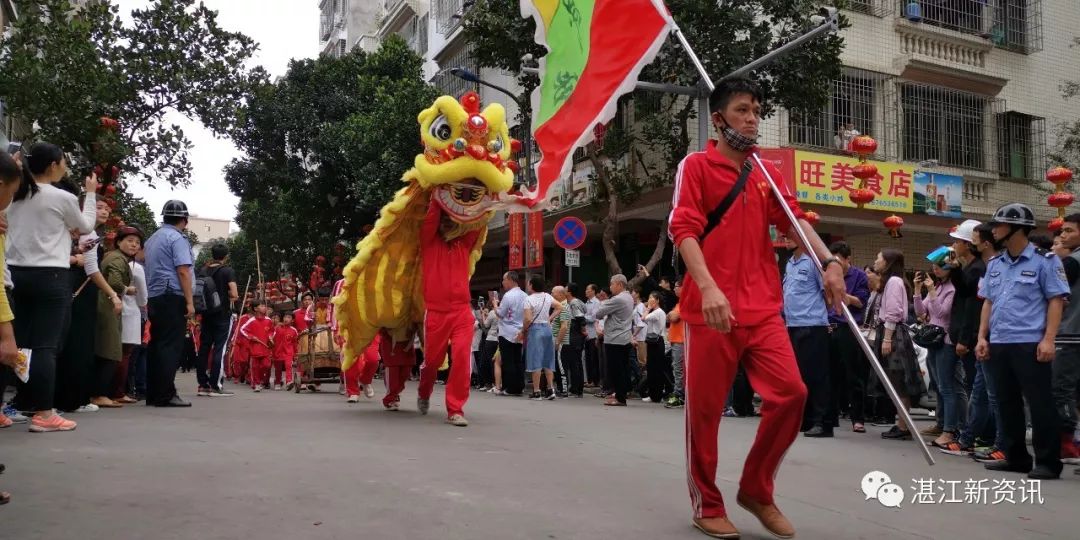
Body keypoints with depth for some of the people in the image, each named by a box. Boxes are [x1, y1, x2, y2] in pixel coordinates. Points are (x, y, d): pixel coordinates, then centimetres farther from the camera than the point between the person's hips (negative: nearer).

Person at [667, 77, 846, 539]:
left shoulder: (767, 173, 17)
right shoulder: (696, 166, -1)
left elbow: (793, 219, 10)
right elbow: (683, 229, -11)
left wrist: (828, 262, -8)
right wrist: (708, 287, -25)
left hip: (763, 309, 5)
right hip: (712, 308, -5)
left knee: (791, 392, -4)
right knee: (705, 408, 2)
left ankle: (756, 489, 16)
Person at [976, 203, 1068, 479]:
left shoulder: (1044, 260, -3)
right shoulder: (995, 264, 15)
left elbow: (1056, 301, -7)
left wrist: (1048, 339, -15)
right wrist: (982, 337, 10)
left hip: (1030, 344, -7)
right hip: (998, 344, 7)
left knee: (1040, 404, -3)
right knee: (1007, 403, 11)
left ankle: (1047, 462, 5)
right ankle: (1016, 457, 20)